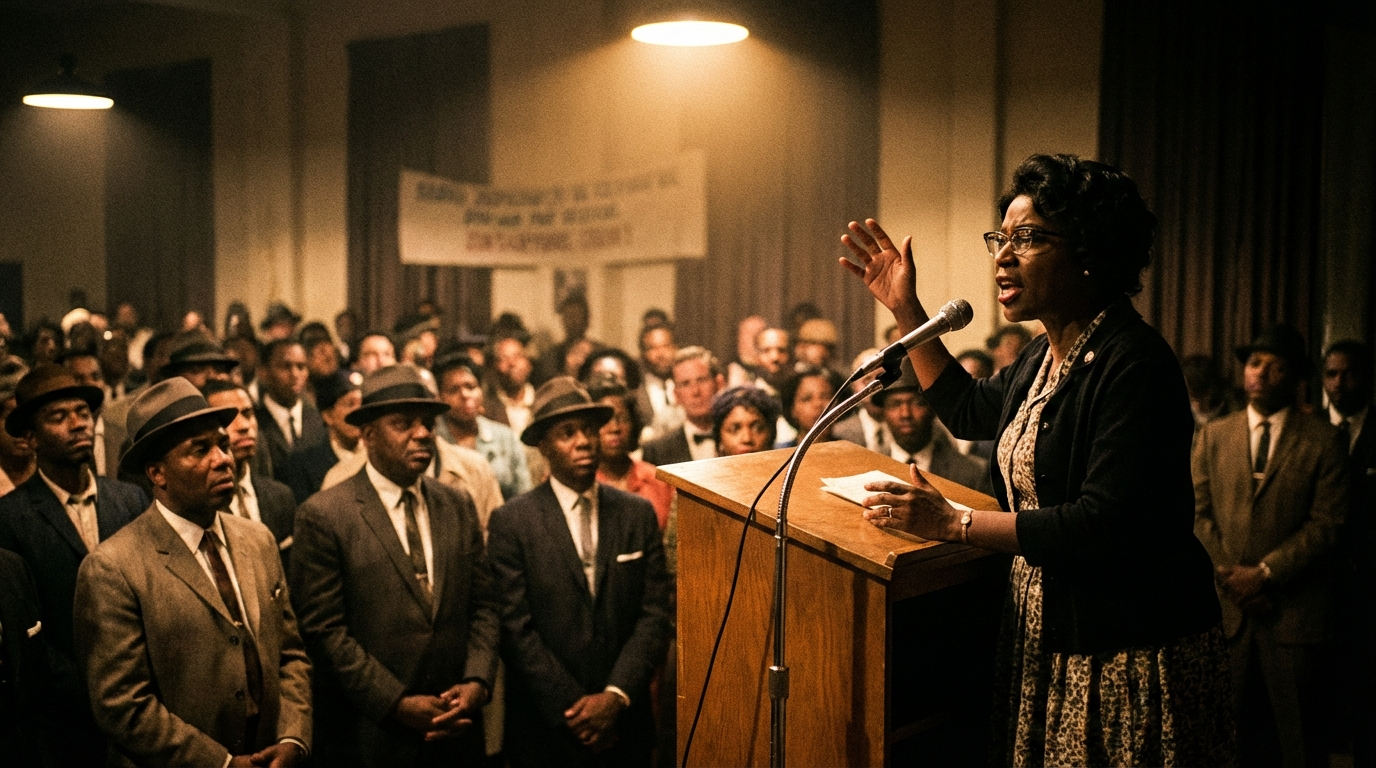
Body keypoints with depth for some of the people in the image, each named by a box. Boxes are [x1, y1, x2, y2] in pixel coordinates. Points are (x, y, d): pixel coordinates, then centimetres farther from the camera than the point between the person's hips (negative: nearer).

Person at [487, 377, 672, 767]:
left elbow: (655, 616, -2)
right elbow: (516, 629, -11)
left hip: (625, 724, 2)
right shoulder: (510, 522, -6)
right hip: (546, 729, -2)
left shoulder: (639, 514, 2)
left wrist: (615, 697, -13)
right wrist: (572, 709, -14)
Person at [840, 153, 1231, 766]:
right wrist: (905, 311, 17)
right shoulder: (1045, 357, 7)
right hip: (1045, 635, 9)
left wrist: (952, 523, -23)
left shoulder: (1133, 365, -23)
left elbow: (1106, 527, -29)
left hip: (1129, 658, -9)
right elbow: (971, 411, 24)